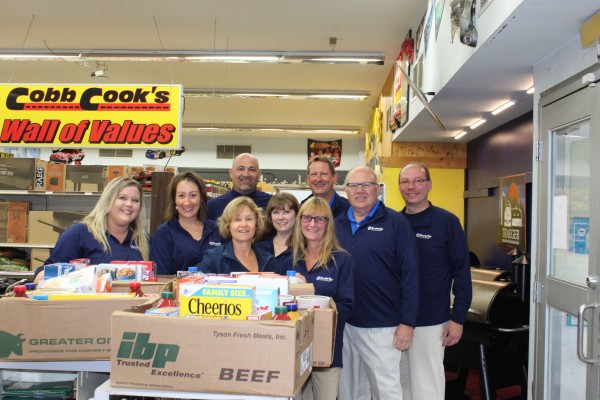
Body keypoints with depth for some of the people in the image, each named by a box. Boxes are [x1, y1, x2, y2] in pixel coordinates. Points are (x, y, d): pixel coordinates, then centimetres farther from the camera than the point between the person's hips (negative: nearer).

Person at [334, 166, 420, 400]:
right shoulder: (337, 224, 7)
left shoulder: (395, 222, -7)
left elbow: (410, 274, -9)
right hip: (344, 324, 5)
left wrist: (407, 322, -12)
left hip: (382, 327, -4)